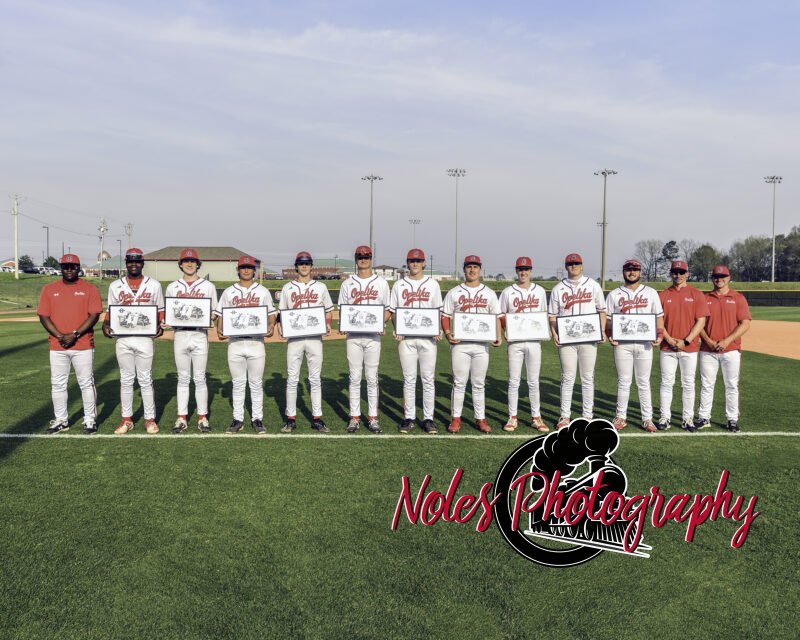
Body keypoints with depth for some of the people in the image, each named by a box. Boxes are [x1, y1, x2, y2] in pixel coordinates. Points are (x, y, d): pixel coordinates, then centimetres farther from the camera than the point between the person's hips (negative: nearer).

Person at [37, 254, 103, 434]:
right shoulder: (49, 289, 7)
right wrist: (60, 336, -10)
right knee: (57, 384, 8)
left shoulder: (89, 289, 0)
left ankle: (90, 420, 12)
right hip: (57, 347, 3)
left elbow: (94, 316, -6)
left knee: (86, 383, 2)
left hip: (83, 346, -3)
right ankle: (61, 421, 20)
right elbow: (43, 316, 3)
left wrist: (75, 335, -15)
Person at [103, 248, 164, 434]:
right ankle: (126, 419, 16)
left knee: (145, 379, 3)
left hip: (145, 337, -2)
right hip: (123, 338, 2)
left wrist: (160, 326, -12)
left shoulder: (154, 285, 4)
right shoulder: (115, 286, 7)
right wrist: (106, 325, -10)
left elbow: (160, 310, 7)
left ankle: (150, 419, 9)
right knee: (126, 379, 8)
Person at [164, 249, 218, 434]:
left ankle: (202, 417, 11)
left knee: (200, 378, 3)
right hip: (180, 334, 2)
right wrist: (166, 322, -9)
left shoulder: (208, 286, 5)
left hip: (200, 334, -1)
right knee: (183, 378, 7)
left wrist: (208, 319, -16)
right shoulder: (172, 287, 9)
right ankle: (182, 418, 13)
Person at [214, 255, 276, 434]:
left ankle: (257, 419, 11)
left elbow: (271, 313, 8)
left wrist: (271, 326, -13)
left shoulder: (263, 291, 8)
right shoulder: (229, 292, 9)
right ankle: (237, 419, 13)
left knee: (256, 383, 4)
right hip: (235, 342, 1)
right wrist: (219, 330, -10)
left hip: (256, 342, -1)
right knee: (238, 383, 7)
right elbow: (220, 314, 9)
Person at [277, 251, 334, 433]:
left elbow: (329, 310, 13)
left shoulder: (320, 287, 9)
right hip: (294, 337, 0)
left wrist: (327, 325, -6)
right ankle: (291, 419, 8)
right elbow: (282, 313, 11)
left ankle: (317, 418, 10)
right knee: (292, 379, 1)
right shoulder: (287, 288, 9)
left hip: (315, 338, 0)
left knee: (315, 379, 4)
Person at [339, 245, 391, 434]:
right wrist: (341, 325, -10)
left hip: (373, 336, 0)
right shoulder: (347, 284, 9)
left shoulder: (381, 283, 7)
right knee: (354, 378, 3)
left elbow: (387, 310, 8)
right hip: (353, 336, 1)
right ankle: (355, 417, 9)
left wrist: (381, 323, -12)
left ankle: (372, 417, 9)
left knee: (372, 378, 3)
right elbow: (341, 310, 10)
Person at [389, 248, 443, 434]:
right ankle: (409, 418, 11)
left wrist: (438, 331, -7)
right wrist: (396, 330, -8)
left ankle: (428, 418, 7)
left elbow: (439, 312, 9)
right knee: (409, 379, 4)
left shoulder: (432, 284, 9)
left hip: (428, 337, 0)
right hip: (406, 337, 0)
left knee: (428, 378, 1)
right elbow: (393, 311, 9)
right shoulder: (399, 285, 9)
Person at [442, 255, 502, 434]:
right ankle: (455, 418, 9)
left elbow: (497, 316, 9)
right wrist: (448, 333, -12)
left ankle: (480, 419, 13)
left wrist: (498, 336, -6)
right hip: (460, 343, -1)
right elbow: (445, 316, 5)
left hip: (481, 344, 1)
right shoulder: (454, 293, 6)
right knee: (459, 382, 1)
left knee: (479, 384, 7)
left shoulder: (489, 293, 10)